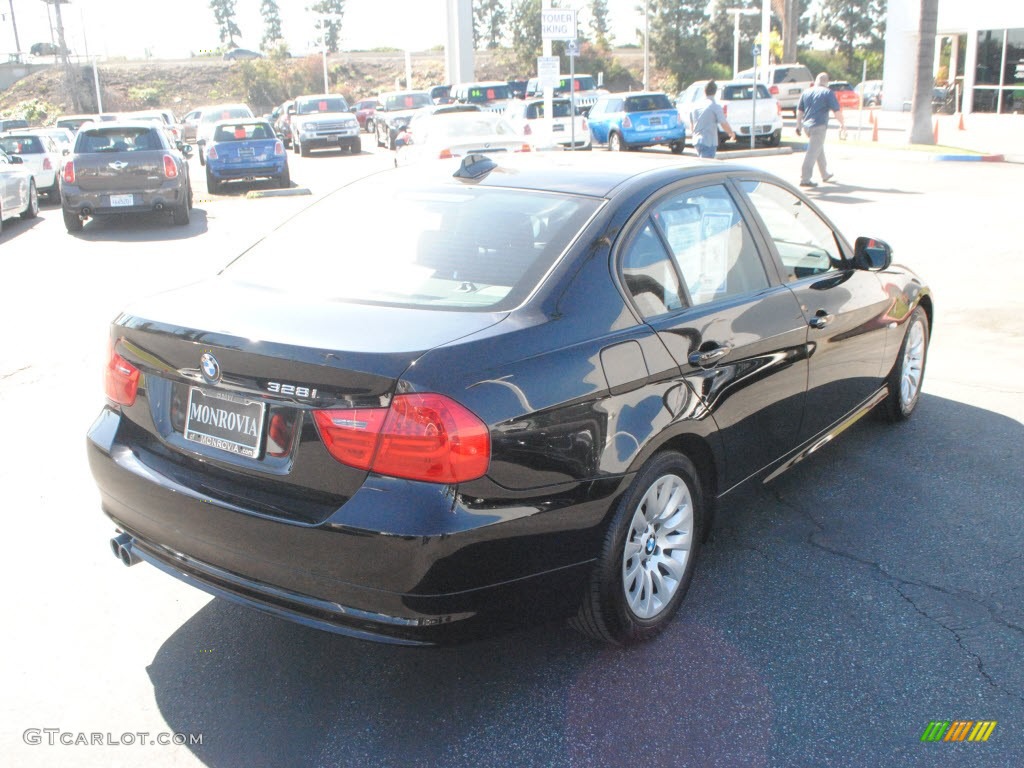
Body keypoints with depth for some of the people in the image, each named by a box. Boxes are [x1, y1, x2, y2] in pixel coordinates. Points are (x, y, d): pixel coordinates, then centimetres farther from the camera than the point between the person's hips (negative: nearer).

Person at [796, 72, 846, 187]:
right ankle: (805, 179, -12)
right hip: (819, 126, -7)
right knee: (813, 153, -7)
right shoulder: (828, 92, -5)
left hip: (807, 125, 7)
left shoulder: (806, 92, 12)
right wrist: (842, 124, 0)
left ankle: (825, 174, 33)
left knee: (819, 149, 22)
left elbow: (799, 110, 15)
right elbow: (837, 110, -8)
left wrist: (799, 125, 22)